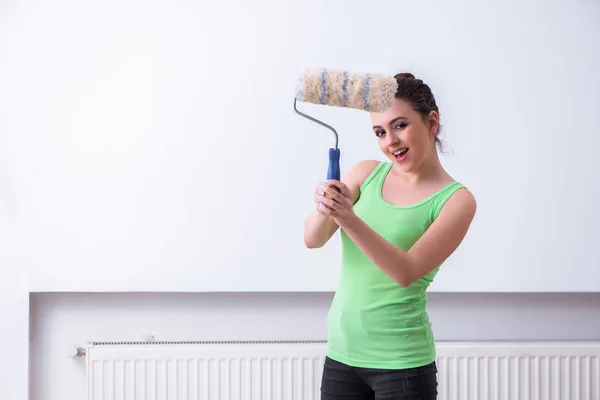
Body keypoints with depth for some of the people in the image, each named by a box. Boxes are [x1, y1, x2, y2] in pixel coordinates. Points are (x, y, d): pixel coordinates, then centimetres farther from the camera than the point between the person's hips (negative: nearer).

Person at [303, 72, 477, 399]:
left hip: (401, 361, -4)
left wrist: (350, 219, -31)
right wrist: (324, 210, -26)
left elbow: (407, 272, -19)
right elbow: (312, 240, -5)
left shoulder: (456, 200, -8)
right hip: (341, 352, 4)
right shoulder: (367, 173, 4)